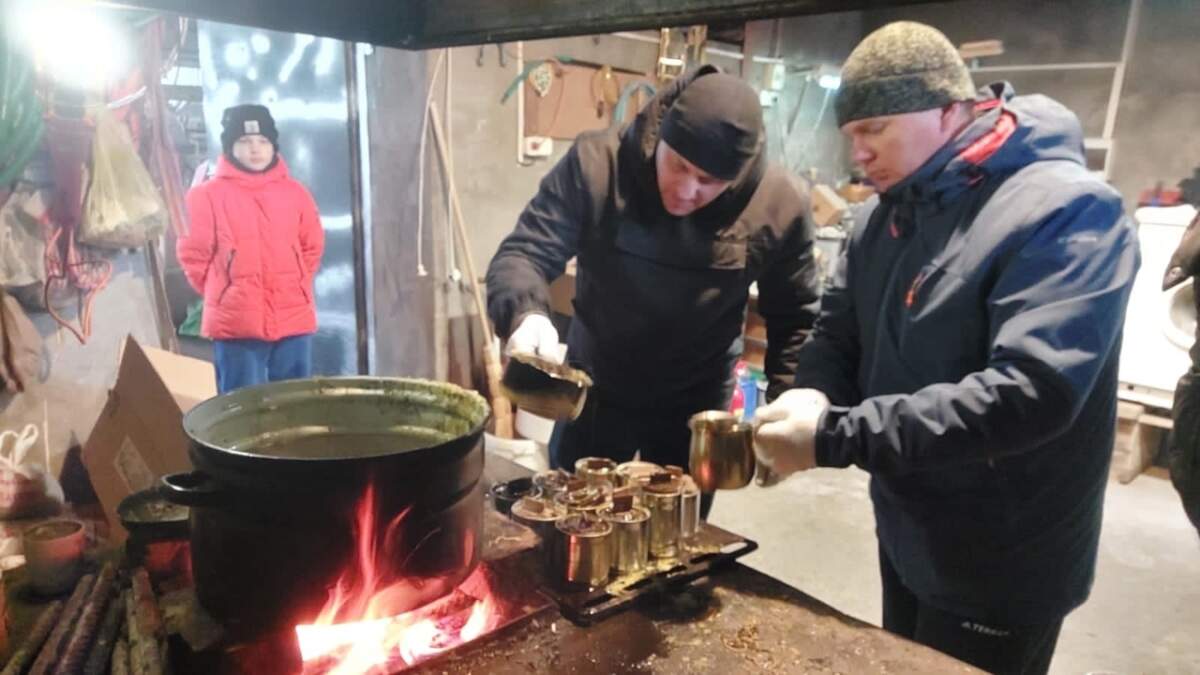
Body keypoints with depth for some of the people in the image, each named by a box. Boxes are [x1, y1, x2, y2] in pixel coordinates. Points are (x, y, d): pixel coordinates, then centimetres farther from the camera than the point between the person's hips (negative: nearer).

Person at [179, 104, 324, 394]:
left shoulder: (295, 192, 8)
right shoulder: (208, 194, -1)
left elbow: (313, 246, 15)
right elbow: (193, 253, 2)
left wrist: (294, 288, 11)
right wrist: (222, 292, 4)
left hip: (294, 319, 3)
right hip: (236, 323, -3)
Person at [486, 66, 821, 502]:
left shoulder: (780, 204, -18)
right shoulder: (596, 163, -22)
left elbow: (794, 319, -4)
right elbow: (522, 253, -19)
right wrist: (526, 314, -40)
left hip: (696, 405, 0)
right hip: (595, 391, 1)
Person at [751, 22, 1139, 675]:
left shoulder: (1068, 211, -21)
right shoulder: (895, 212, 3)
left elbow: (1032, 393, -33)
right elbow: (838, 333, 4)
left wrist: (834, 436, -36)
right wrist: (811, 402, -19)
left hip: (1001, 573, -7)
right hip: (905, 541, 7)